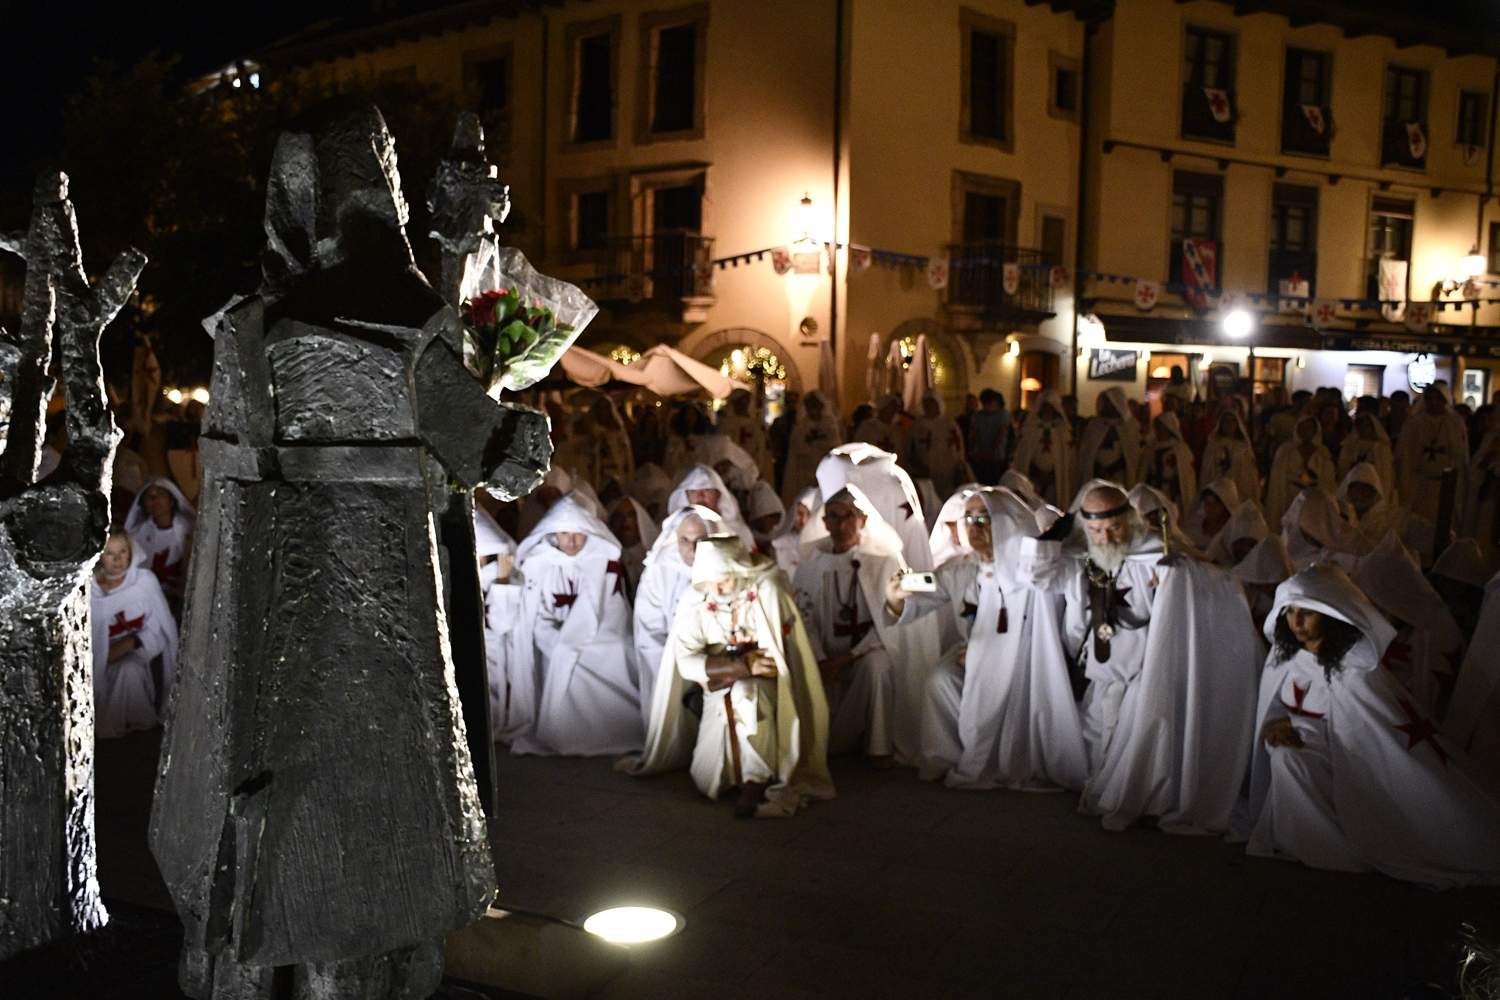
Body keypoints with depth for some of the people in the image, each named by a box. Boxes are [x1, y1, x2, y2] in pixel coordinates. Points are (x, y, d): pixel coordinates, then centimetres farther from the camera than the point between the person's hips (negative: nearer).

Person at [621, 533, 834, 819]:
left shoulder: (766, 589, -17)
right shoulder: (694, 601, -11)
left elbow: (775, 654, -15)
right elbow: (686, 662, -18)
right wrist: (741, 665, -27)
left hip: (763, 687, -3)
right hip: (720, 692, 3)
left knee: (746, 693, -39)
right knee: (709, 779, -4)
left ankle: (756, 780, -26)